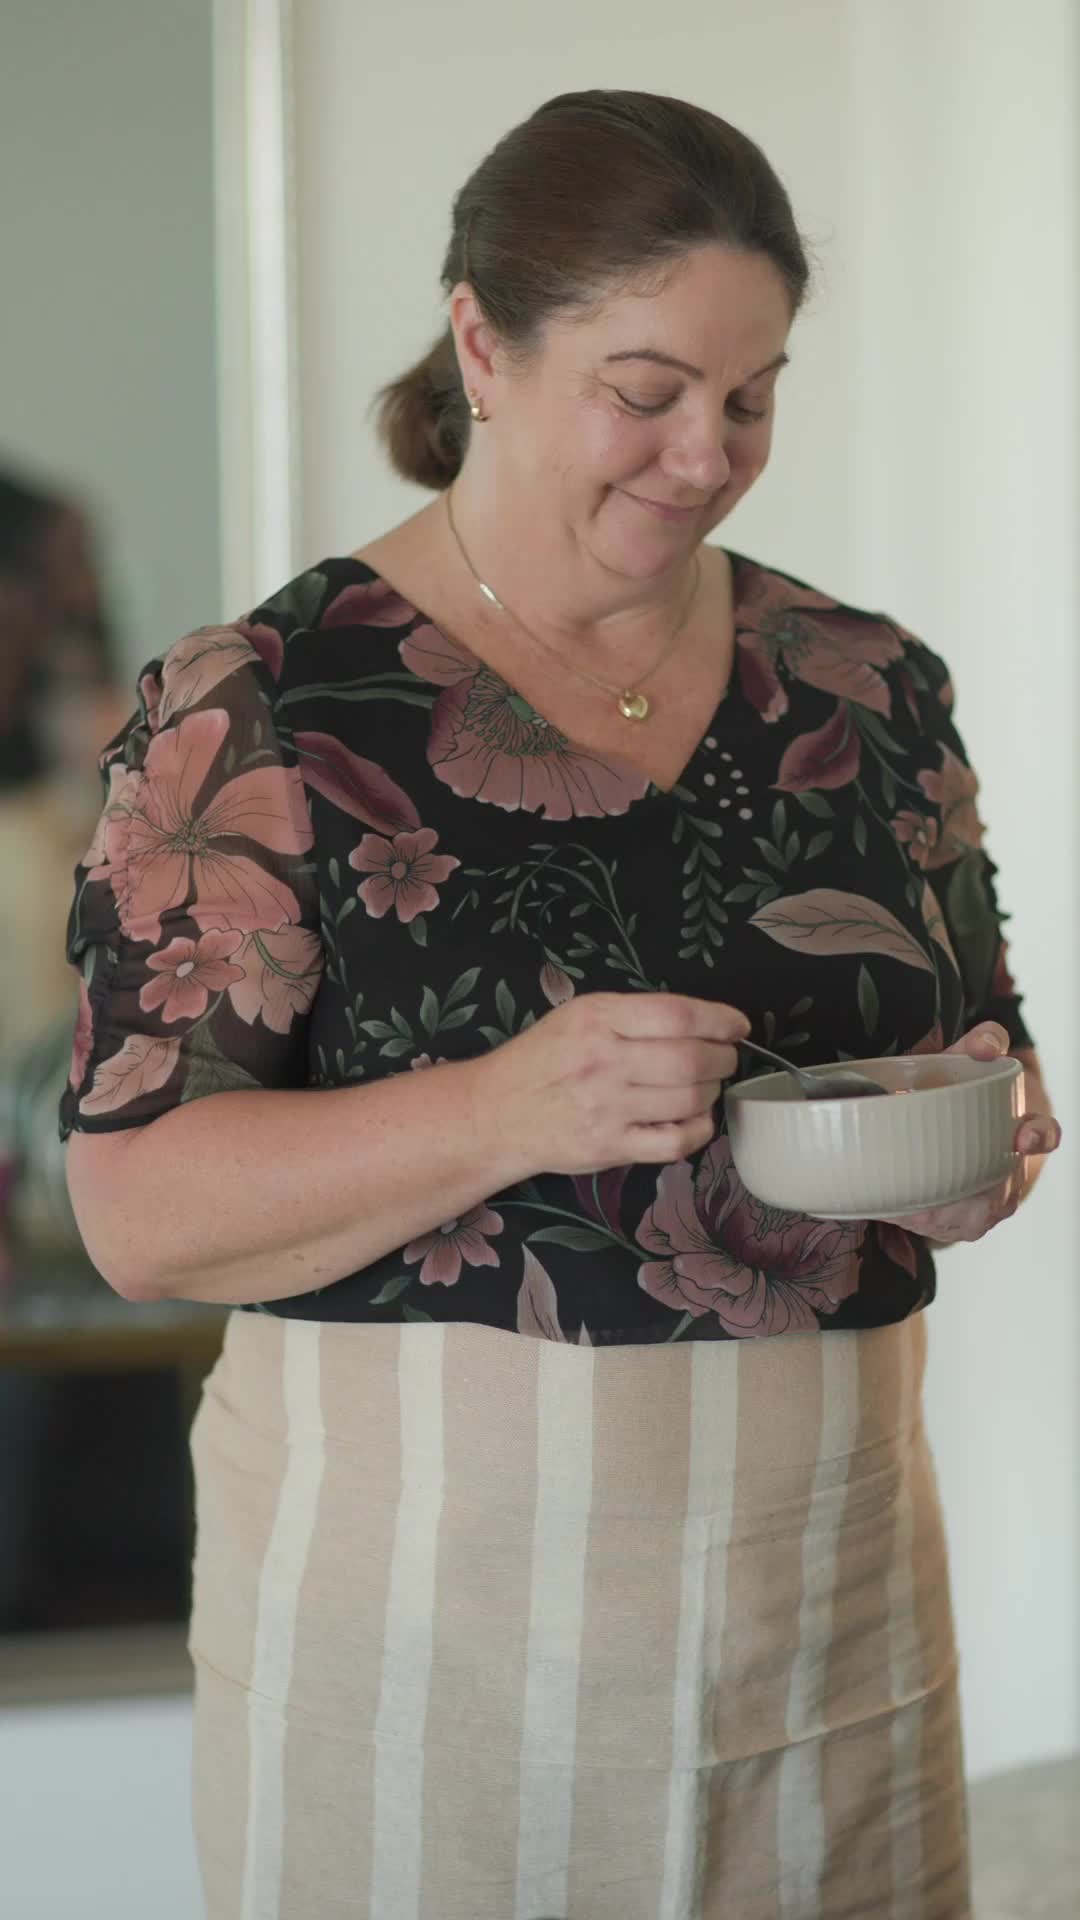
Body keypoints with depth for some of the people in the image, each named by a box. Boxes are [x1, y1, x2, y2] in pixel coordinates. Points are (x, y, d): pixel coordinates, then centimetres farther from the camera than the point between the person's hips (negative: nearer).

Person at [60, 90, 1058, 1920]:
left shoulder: (870, 691, 6)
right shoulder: (259, 715, -7)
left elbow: (981, 1053, 16)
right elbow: (139, 1210, -12)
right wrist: (507, 1112, -27)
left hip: (828, 1595, 4)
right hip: (422, 1614, -4)